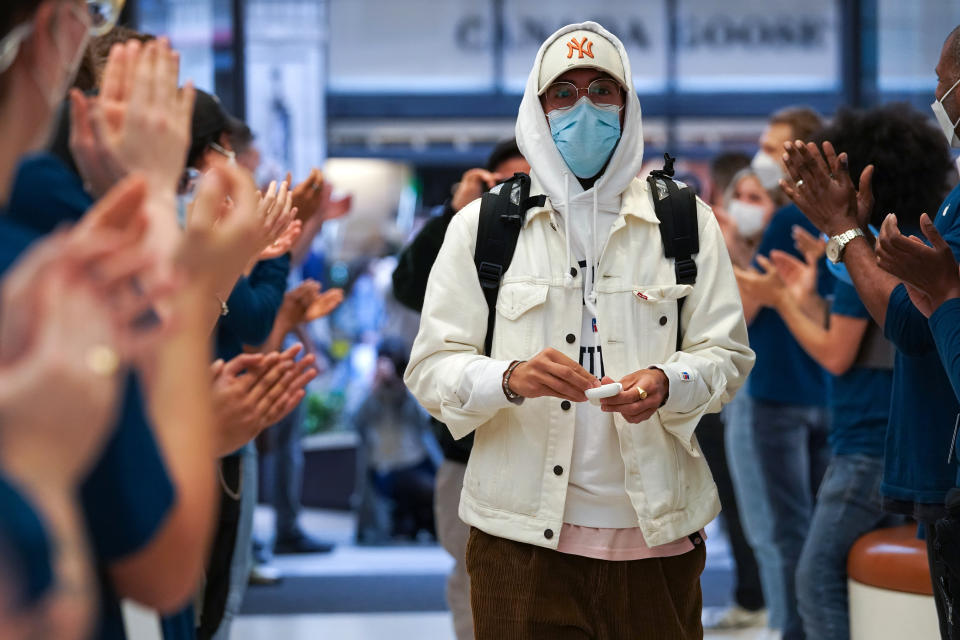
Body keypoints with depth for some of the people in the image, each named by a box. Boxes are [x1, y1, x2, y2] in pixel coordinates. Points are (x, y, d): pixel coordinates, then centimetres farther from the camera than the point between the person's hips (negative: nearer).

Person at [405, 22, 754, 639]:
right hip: (521, 533, -1)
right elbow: (431, 368, 0)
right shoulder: (482, 224, 4)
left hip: (653, 532, 1)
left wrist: (666, 383, -16)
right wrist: (511, 378, -21)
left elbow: (728, 354, 6)